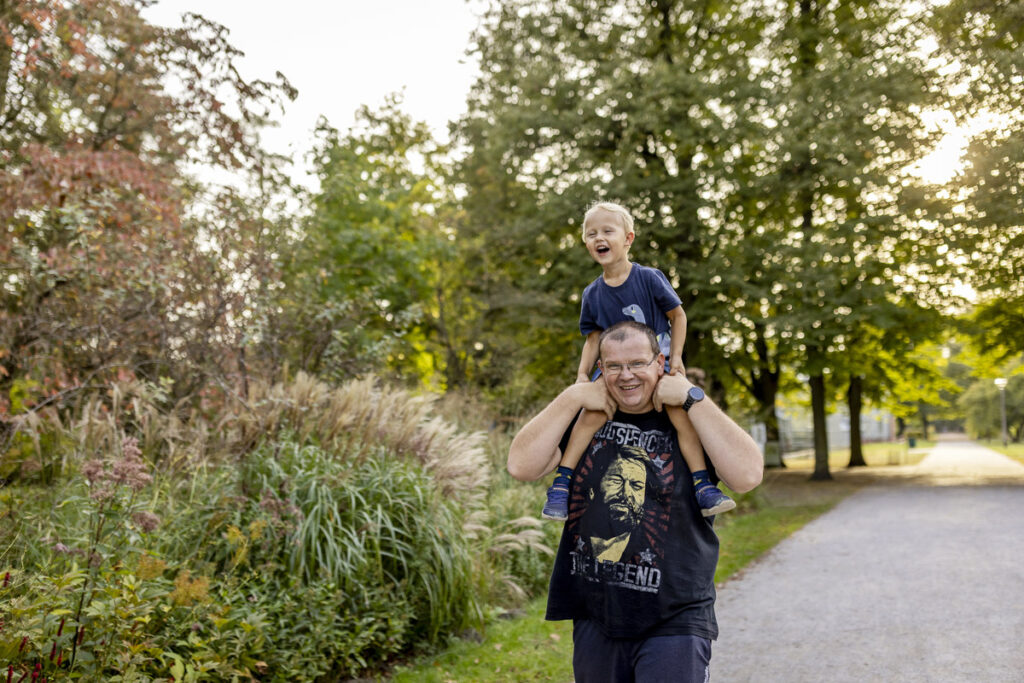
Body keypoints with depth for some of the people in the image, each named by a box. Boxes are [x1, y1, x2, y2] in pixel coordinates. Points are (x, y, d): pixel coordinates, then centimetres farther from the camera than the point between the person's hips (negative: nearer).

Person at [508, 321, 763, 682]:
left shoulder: (689, 419, -2)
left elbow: (747, 475, -18)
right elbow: (521, 466, -7)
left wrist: (692, 396, -17)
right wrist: (571, 398, -10)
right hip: (593, 618, 3)